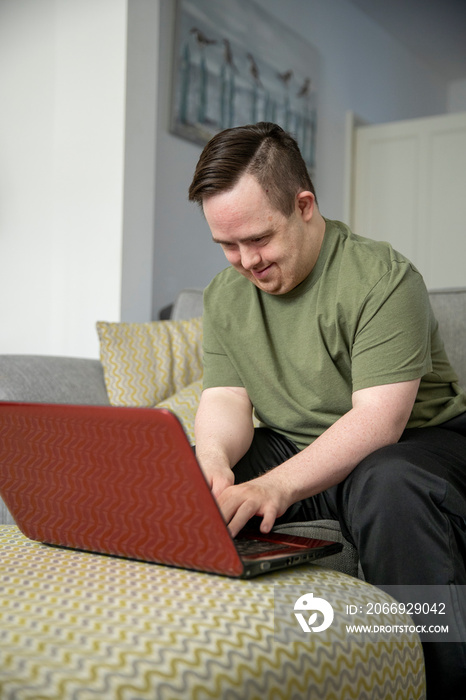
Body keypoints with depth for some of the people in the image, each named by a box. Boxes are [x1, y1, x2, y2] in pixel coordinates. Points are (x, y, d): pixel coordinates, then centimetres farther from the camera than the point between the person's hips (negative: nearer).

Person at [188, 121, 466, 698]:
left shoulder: (383, 278, -19)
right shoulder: (225, 295, 2)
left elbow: (378, 418, -26)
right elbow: (225, 398, -3)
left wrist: (277, 485, -40)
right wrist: (215, 462, -27)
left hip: (412, 444, -5)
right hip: (288, 452, 6)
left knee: (390, 486, -41)